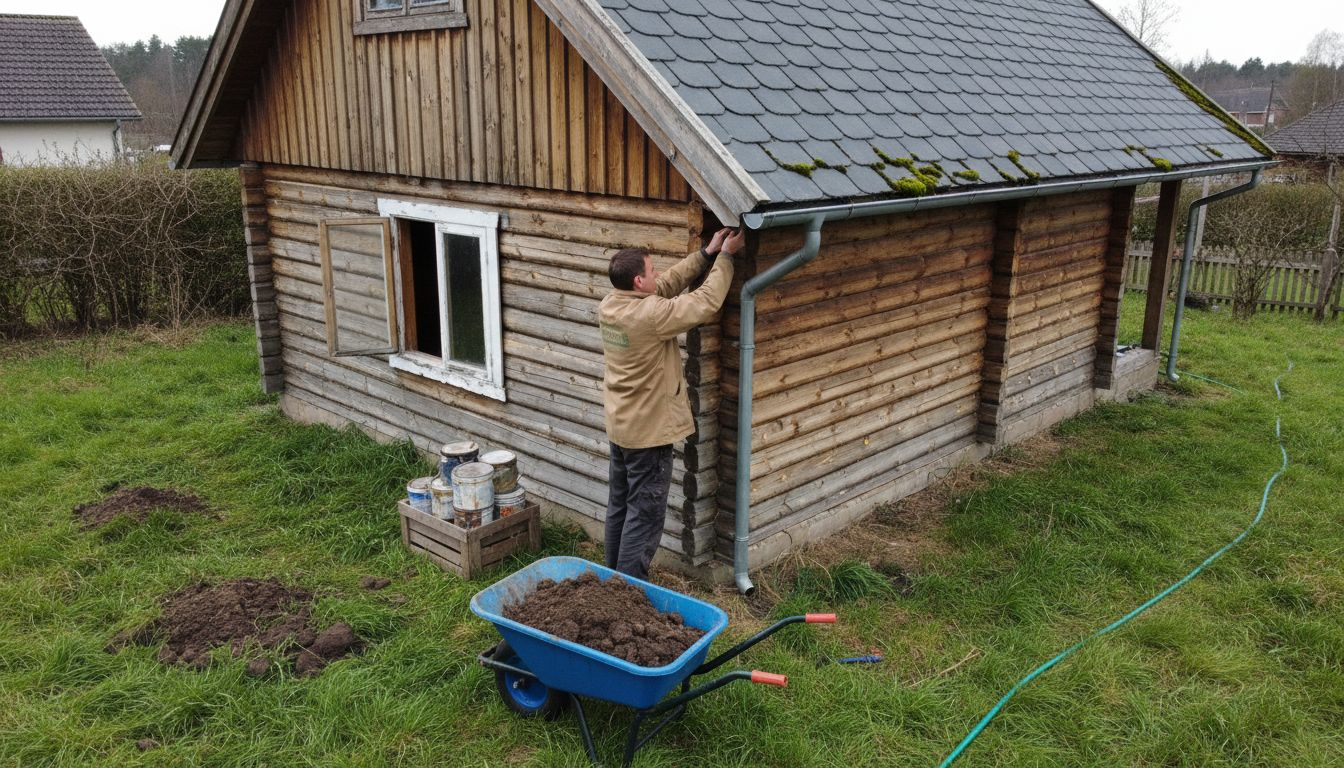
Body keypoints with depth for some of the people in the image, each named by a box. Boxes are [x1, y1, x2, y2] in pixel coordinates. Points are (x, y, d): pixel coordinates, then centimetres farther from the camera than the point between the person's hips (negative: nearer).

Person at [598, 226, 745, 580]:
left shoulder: (610, 304, -1)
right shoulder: (649, 315, -27)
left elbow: (668, 284, 7)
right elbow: (706, 302, -19)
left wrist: (707, 253, 5)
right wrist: (725, 257, -7)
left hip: (619, 426, 9)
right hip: (648, 431, -9)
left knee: (619, 505, 19)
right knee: (644, 514, 2)